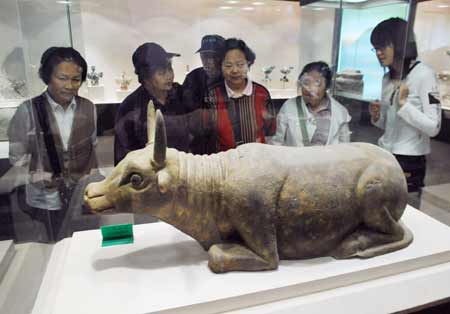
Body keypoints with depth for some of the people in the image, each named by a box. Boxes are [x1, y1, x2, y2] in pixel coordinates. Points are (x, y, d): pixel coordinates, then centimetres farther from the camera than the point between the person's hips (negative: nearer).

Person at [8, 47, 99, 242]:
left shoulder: (88, 108, -1)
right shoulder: (28, 111, -10)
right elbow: (17, 155, -4)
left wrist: (91, 174, 3)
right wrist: (41, 178, -11)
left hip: (83, 196, 2)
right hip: (45, 200, -2)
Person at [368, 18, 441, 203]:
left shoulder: (423, 74, -11)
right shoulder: (387, 78, 8)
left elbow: (433, 128, -17)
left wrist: (403, 103, -23)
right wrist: (376, 117, -4)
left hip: (409, 161, -6)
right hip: (384, 155, 6)